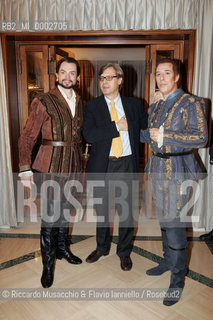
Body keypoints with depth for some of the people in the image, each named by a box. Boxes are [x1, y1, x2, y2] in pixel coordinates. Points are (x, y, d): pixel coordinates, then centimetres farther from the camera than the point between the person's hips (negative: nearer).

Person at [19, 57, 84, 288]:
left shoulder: (79, 102, 10)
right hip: (51, 165, -5)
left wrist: (80, 160, 10)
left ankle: (62, 248, 39)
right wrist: (25, 170, -14)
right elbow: (27, 137, -9)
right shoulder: (44, 102, -7)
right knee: (50, 215, -1)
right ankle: (48, 265, 18)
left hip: (72, 164, 6)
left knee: (65, 208, 18)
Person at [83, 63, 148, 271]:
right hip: (102, 165, 0)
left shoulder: (134, 104, 5)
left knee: (126, 209, 9)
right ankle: (102, 247, 38)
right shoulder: (92, 106, 1)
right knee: (101, 209, 15)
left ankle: (124, 252, 31)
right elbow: (88, 134, -14)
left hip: (126, 164, 0)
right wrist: (118, 126, -16)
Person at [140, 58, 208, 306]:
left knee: (174, 223, -4)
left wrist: (163, 135, -19)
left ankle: (177, 279, 13)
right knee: (164, 220, 16)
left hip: (178, 171, -6)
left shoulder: (191, 103, -6)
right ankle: (168, 261, 35)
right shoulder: (154, 107, 15)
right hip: (158, 171, 7)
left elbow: (200, 137, -15)